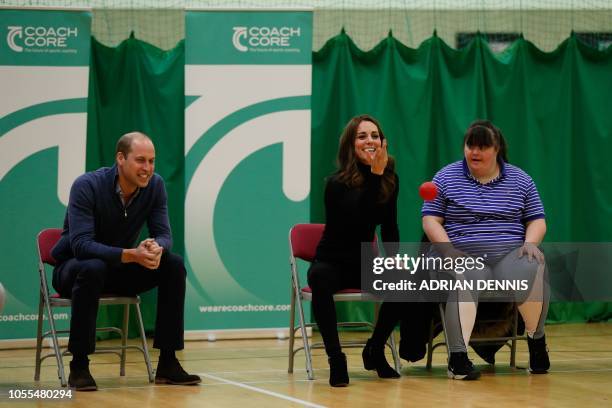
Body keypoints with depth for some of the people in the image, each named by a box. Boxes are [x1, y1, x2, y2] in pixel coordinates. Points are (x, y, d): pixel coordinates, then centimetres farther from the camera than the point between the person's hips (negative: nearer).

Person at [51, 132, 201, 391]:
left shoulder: (155, 185, -9)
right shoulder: (87, 186, -25)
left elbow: (163, 233, -10)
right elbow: (80, 244, -33)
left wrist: (157, 248, -37)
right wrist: (131, 255, -45)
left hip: (120, 266, 5)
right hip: (73, 267, -5)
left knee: (174, 265, -18)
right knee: (93, 269, -39)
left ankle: (168, 363, -14)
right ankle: (79, 366, -29)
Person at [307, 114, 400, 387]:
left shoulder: (390, 181, 0)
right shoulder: (337, 184, -17)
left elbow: (389, 227, 9)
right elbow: (363, 221, -32)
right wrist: (374, 175, -35)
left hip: (365, 264, 5)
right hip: (332, 263, -5)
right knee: (320, 278, -39)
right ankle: (336, 359, -31)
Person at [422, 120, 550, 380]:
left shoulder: (519, 180, 15)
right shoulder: (446, 178, 10)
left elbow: (537, 220, 17)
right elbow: (430, 220, 6)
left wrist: (530, 243, -6)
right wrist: (449, 250, -11)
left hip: (510, 255, 1)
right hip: (464, 257, -1)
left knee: (532, 269, -33)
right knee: (461, 282, -37)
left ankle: (536, 340, -12)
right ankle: (458, 357, -47)